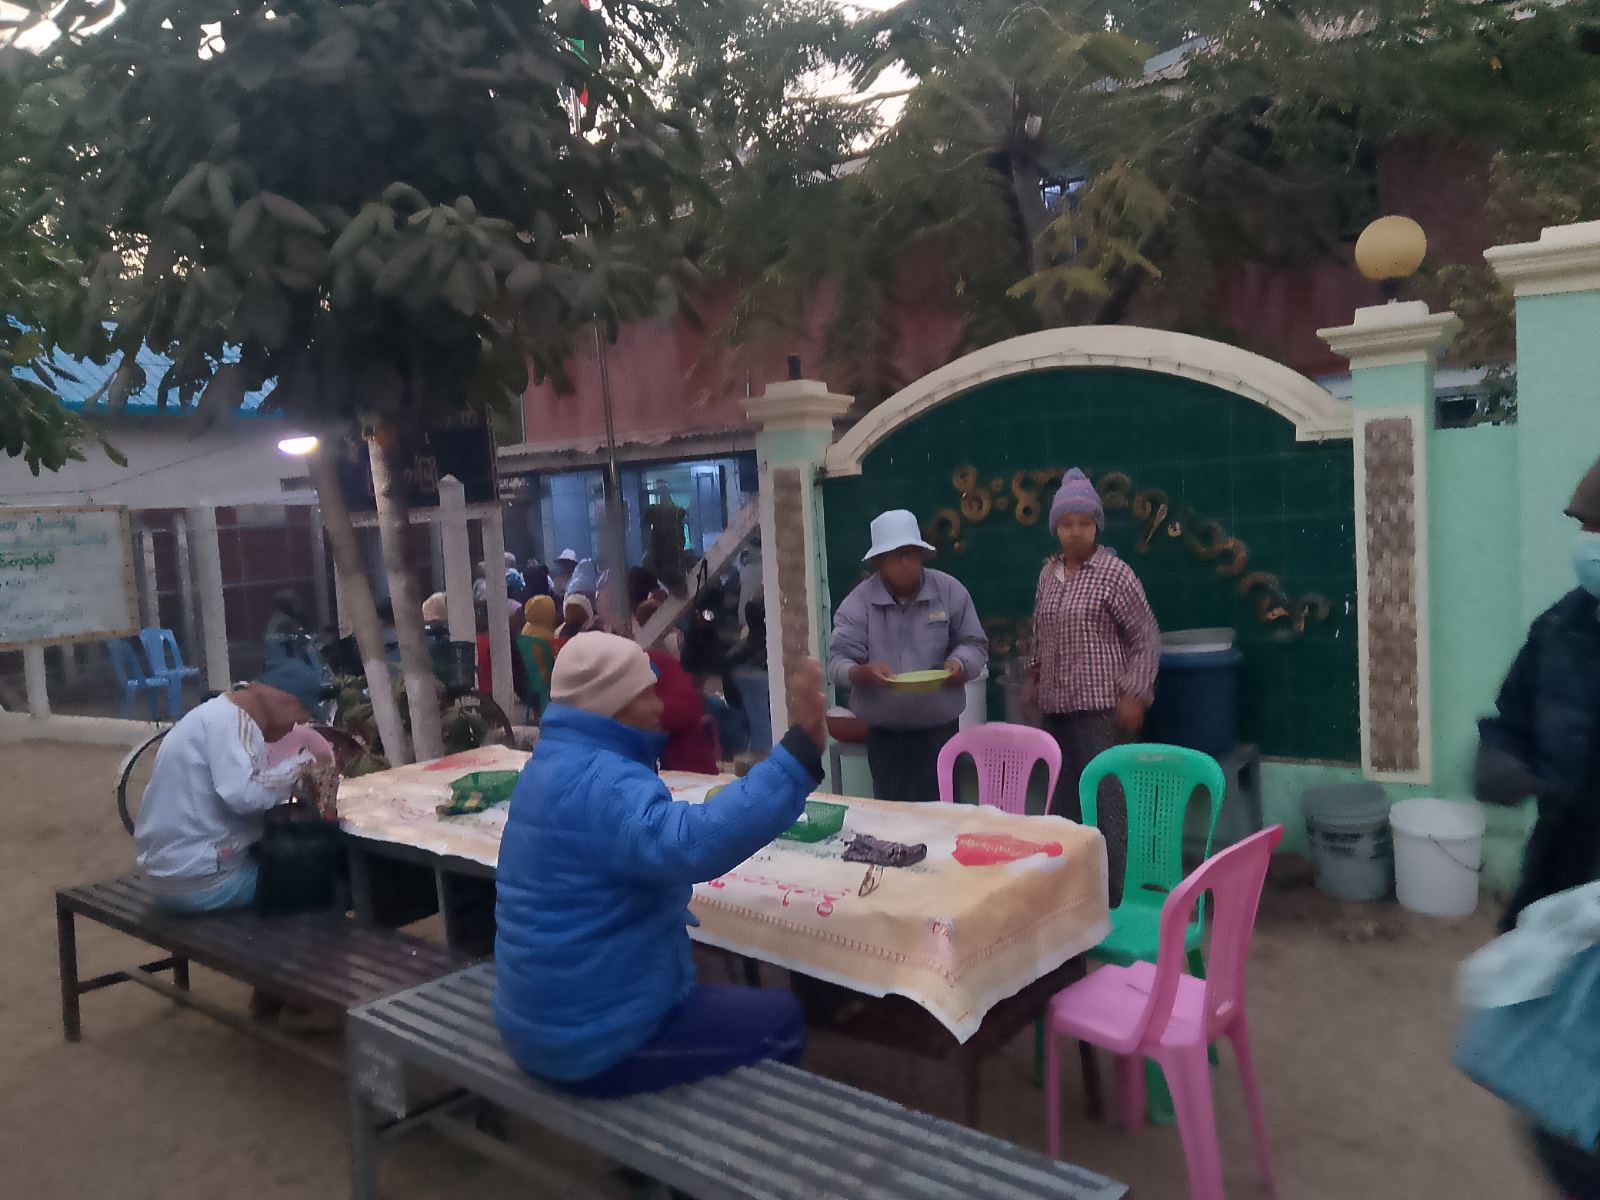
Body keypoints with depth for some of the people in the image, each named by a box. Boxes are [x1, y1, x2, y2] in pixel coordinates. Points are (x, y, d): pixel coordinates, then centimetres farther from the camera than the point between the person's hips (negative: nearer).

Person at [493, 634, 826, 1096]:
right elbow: (695, 844, -46)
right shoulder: (596, 782, -28)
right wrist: (800, 752, -46)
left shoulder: (556, 761, 6)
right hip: (592, 1038, -10)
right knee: (782, 1020, 5)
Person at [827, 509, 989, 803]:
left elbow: (974, 644, 4)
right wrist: (864, 672, -32)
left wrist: (959, 664, -19)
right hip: (884, 732, 0)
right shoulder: (858, 602, -6)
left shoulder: (950, 591, -1)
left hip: (939, 727, 1)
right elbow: (838, 660, -9)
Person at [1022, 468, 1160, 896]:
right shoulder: (1049, 572, 10)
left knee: (1105, 799, -6)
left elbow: (1146, 639, -6)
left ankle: (1113, 894, 2)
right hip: (1056, 705, 6)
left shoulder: (1114, 573, -7)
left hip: (1100, 705, -6)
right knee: (1063, 798, 12)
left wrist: (1134, 694, -13)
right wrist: (1032, 676, 15)